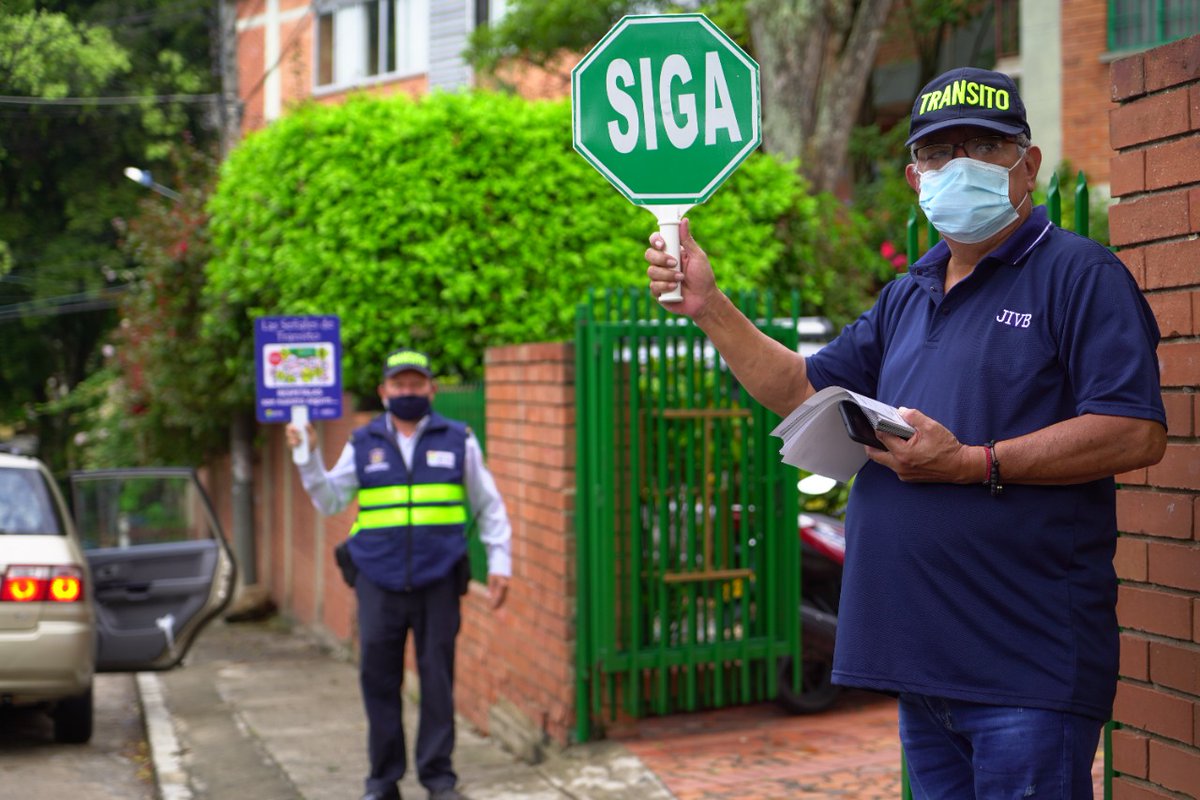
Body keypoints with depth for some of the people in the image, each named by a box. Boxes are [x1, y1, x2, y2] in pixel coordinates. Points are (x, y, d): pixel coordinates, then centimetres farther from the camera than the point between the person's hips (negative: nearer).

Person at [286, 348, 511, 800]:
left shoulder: (458, 441, 9)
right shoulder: (363, 444, 12)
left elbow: (489, 506, 13)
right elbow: (330, 501, 12)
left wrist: (499, 561, 5)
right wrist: (308, 458, -2)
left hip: (439, 580, -1)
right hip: (379, 581, 1)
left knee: (438, 676, 2)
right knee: (378, 677, 1)